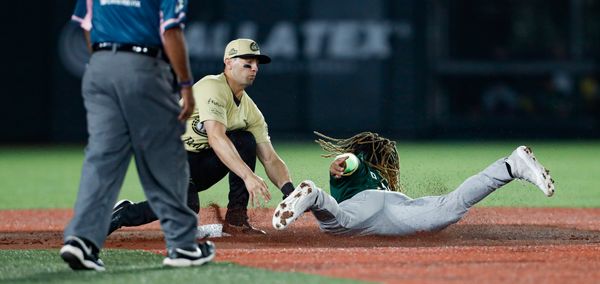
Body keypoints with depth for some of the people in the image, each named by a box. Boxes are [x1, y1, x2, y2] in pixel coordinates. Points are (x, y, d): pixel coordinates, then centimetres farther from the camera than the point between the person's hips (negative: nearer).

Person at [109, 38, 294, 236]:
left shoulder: (250, 110, 8)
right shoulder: (212, 88, -17)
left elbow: (270, 159, 4)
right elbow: (216, 138, -32)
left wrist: (290, 192, -15)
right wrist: (248, 176, -42)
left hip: (201, 165, 8)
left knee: (245, 140, -11)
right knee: (187, 206, -33)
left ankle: (236, 219, -10)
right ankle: (121, 214, -9)